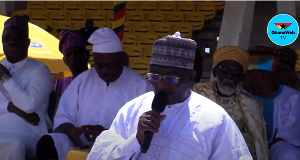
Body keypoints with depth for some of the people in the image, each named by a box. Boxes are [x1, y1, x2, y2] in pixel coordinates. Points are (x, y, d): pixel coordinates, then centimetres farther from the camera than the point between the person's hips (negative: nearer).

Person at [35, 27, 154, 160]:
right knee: (46, 143, -25)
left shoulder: (141, 86, 2)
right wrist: (71, 132, -12)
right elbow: (63, 117, 12)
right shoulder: (82, 80, 14)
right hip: (80, 146, 4)